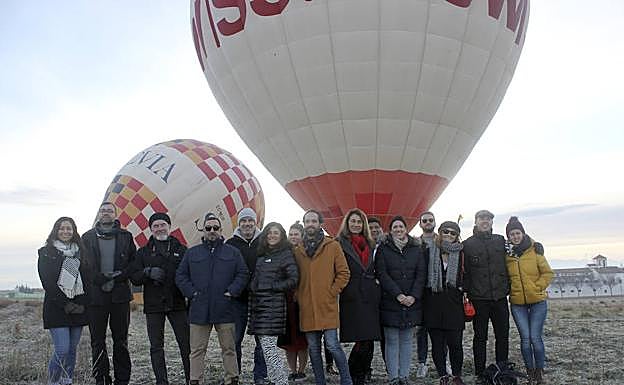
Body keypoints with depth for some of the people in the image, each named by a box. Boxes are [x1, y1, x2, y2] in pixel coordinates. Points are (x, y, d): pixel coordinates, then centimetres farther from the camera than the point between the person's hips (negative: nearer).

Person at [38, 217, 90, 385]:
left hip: (79, 308, 4)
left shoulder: (80, 253, 13)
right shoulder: (46, 252, 2)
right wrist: (65, 305, -12)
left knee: (72, 350, 6)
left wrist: (82, 304, -1)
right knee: (62, 350, -12)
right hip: (56, 308, -4)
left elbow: (86, 280, 12)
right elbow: (47, 282, -6)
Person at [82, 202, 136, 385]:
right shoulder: (87, 237, 8)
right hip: (95, 294, 0)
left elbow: (134, 262, 6)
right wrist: (100, 279, -12)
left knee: (121, 340, 5)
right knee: (98, 341, 4)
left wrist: (120, 276, -10)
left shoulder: (125, 236, 9)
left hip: (120, 294, 0)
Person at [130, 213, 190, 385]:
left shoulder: (181, 250, 9)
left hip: (177, 303, -1)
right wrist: (148, 272, -15)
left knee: (186, 343, 0)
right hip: (153, 305, 1)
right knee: (156, 346, 4)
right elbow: (134, 278, 4)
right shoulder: (143, 252, 10)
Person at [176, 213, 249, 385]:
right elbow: (180, 276, 10)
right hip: (199, 310, 1)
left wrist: (232, 291, -6)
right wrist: (191, 292, -3)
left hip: (224, 309, 0)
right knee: (197, 350, 5)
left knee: (229, 348, 7)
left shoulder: (232, 252, 8)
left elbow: (243, 274, 6)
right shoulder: (192, 253, 9)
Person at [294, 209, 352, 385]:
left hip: (327, 306, -4)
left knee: (333, 346, -6)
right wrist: (298, 296, 4)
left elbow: (344, 273, -1)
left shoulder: (333, 246, 0)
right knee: (313, 349, 10)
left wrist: (332, 293, -7)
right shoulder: (298, 250, 10)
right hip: (306, 308, 4)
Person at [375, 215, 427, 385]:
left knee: (406, 340, 7)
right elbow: (382, 275, -4)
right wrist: (398, 295, -13)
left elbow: (421, 274, 5)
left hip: (412, 301, 2)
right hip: (390, 302, -2)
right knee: (392, 341, 0)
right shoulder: (383, 249, 3)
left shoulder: (417, 249, 10)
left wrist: (414, 296, -8)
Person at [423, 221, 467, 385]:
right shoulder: (430, 251, 6)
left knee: (455, 342, 0)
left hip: (454, 304, 0)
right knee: (437, 342, 5)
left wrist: (464, 292, -1)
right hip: (434, 303, 1)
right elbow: (424, 275, 7)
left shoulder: (461, 253, 7)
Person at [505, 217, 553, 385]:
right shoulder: (506, 253, 1)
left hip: (537, 301, -2)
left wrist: (538, 287, -9)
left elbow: (547, 273, -1)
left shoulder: (535, 251, -5)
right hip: (517, 303, 2)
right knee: (525, 338, 0)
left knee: (535, 338, -4)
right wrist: (509, 289, 1)